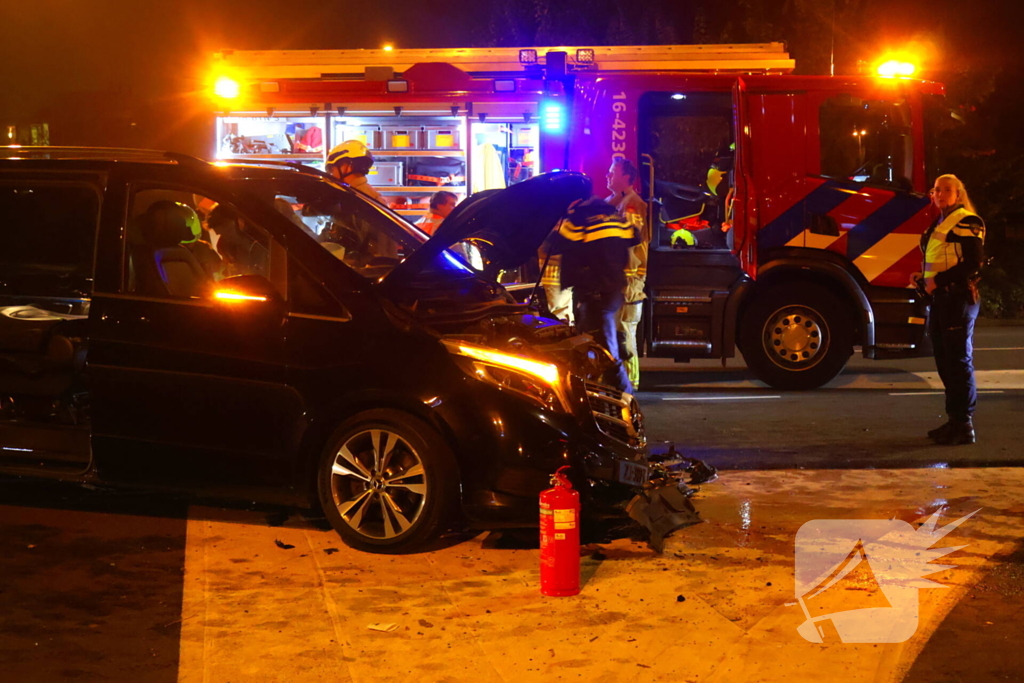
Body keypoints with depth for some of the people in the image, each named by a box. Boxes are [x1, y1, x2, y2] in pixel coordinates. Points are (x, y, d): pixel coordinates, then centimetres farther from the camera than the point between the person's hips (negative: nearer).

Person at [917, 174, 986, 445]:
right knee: (945, 363, 10)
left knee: (959, 362, -8)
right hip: (939, 299, 9)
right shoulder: (938, 225, 20)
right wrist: (924, 282, 8)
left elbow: (973, 263, -16)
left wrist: (939, 281, -17)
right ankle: (955, 420, 17)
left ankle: (964, 426, -5)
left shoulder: (967, 222, -7)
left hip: (958, 298, -9)